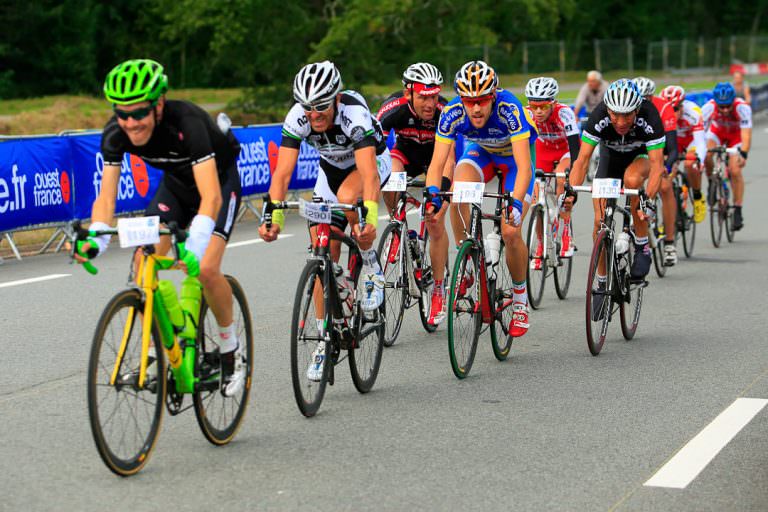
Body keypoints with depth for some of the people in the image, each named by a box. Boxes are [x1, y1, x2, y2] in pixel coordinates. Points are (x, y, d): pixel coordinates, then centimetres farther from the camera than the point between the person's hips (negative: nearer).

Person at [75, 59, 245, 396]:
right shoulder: (115, 134, -24)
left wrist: (195, 245, -62)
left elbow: (211, 196, -47)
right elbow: (106, 196, -24)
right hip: (176, 183, 5)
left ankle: (231, 353, 0)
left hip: (220, 180, -5)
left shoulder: (186, 124, -39)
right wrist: (95, 239, -44)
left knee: (207, 269, -22)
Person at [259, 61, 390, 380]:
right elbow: (282, 173, -32)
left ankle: (369, 263, -11)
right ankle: (325, 338, 6)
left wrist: (369, 219, -62)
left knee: (347, 196, -38)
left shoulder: (354, 113, -37)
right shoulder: (297, 118, -27)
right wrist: (274, 217, -47)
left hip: (372, 160, -3)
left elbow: (369, 174, -47)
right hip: (331, 168, 4)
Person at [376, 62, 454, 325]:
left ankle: (439, 288, 5)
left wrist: (441, 190, -55)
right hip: (406, 150, 1)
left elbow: (447, 158, -39)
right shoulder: (393, 108, -31)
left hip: (436, 155, -1)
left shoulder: (443, 111, -34)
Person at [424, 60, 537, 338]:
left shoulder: (509, 109, -38)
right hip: (479, 150, 3)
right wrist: (432, 195, -47)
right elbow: (437, 163, -29)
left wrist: (516, 203, -58)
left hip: (514, 155, -2)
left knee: (510, 232, -16)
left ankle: (520, 297, 8)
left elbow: (524, 167, -43)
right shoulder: (453, 113, -30)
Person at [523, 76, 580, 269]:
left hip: (567, 148, -3)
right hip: (544, 150, 3)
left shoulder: (564, 113, -36)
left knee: (559, 177, -32)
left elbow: (575, 148, -42)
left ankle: (567, 230, -12)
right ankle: (542, 246, 9)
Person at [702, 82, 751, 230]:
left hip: (737, 134, -1)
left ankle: (738, 211, -3)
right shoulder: (708, 107, -34)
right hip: (717, 131, 1)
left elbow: (746, 134, -42)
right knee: (707, 154, -30)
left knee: (735, 171, -16)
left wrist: (743, 154, -57)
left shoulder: (742, 107, -38)